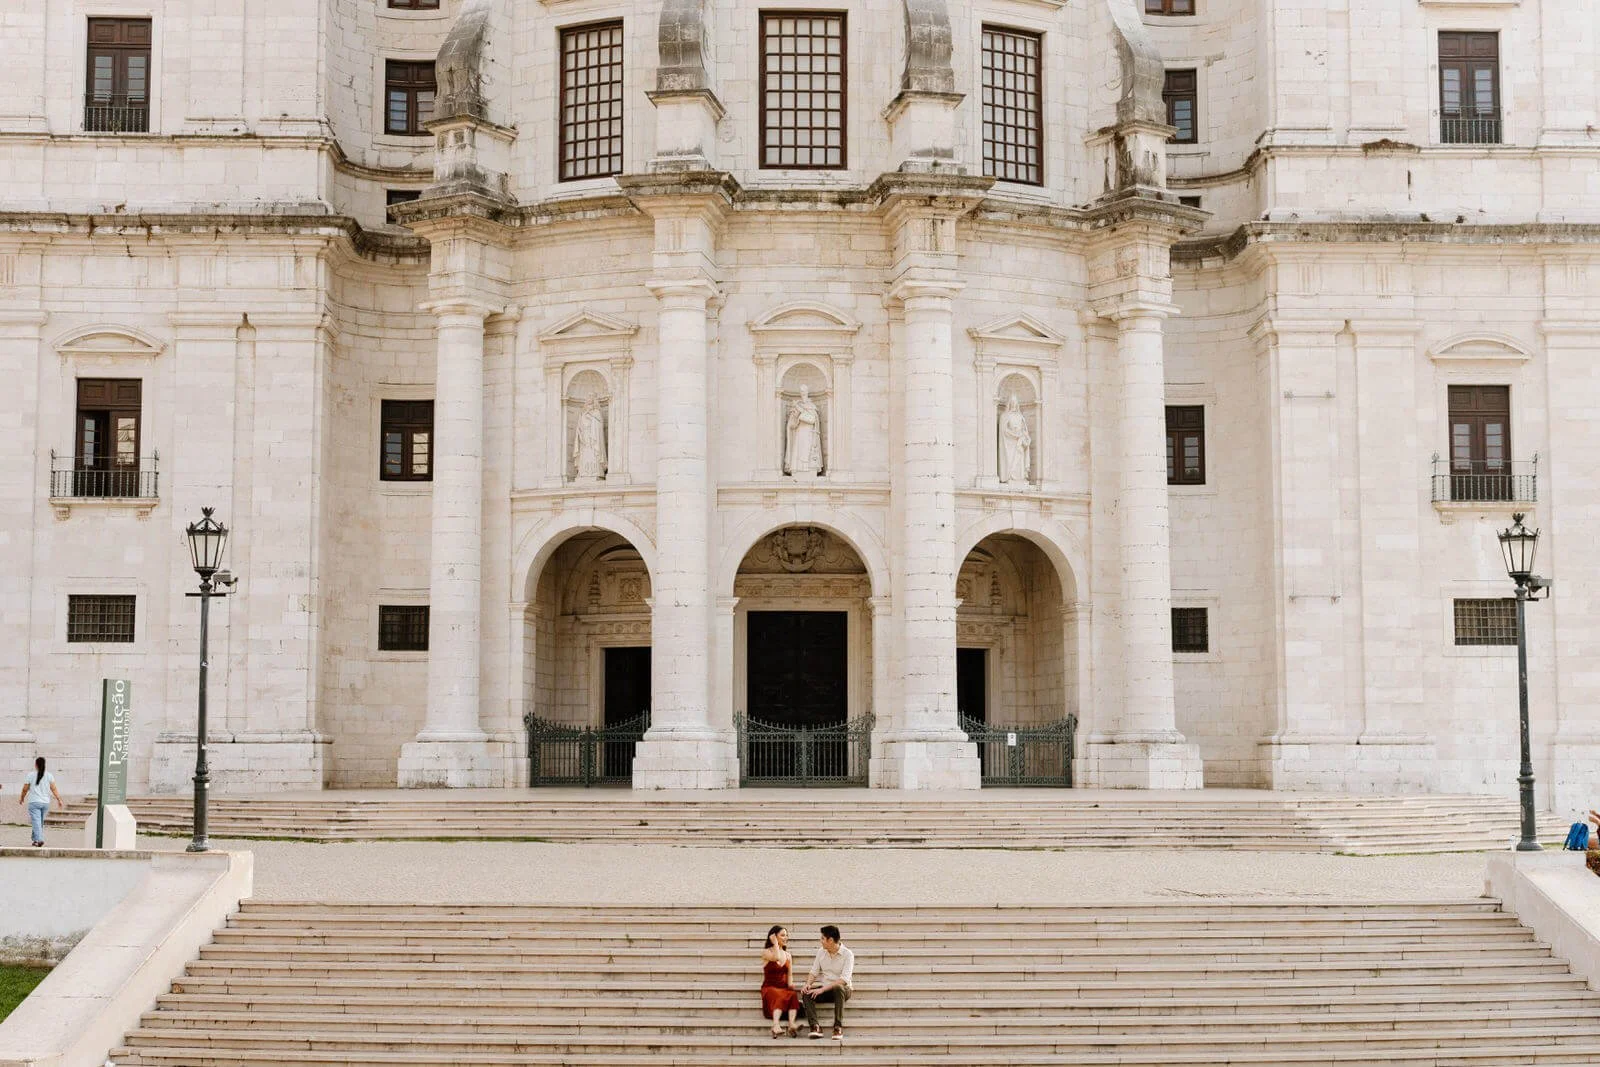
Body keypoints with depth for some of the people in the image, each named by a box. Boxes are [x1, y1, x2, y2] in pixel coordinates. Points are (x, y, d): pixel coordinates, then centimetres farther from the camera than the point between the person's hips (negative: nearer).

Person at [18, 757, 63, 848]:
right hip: (45, 802, 3)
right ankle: (36, 839, 25)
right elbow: (53, 789, -2)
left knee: (36, 821, -9)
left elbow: (25, 789, 1)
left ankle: (39, 839, -24)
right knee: (41, 822, 17)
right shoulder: (49, 776, 2)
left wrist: (22, 798, 18)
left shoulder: (31, 775, -5)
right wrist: (59, 799, 3)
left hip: (34, 802, -3)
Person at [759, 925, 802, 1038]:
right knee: (780, 996, -39)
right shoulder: (766, 952, 4)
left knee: (793, 995, -33)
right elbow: (776, 957, -18)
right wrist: (775, 943, -4)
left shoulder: (788, 955, 20)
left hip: (784, 988, 4)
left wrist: (790, 983, -4)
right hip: (769, 988, -4)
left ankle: (792, 1024, -51)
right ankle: (776, 1025, -57)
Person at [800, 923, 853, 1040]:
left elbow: (844, 979, -22)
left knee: (838, 988, -40)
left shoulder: (847, 954, -12)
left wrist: (822, 989, -30)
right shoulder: (821, 952, 8)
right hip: (824, 990, 5)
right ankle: (815, 1027, -33)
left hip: (842, 990, -5)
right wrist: (808, 983, -14)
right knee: (805, 992, -24)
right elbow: (814, 971, 10)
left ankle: (838, 1028, -37)